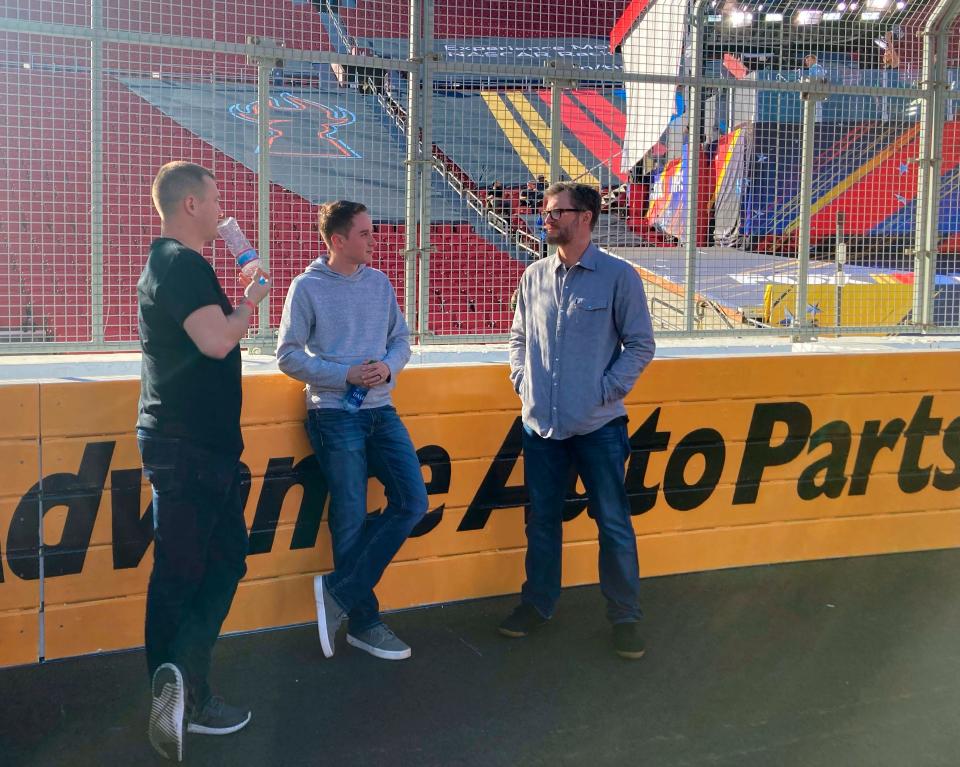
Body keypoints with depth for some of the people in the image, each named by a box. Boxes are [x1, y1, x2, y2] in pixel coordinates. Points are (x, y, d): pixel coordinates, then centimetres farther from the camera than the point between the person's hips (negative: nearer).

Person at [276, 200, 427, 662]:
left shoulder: (380, 283, 9)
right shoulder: (308, 287, -4)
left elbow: (401, 339, 13)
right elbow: (288, 356, -6)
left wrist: (387, 367, -9)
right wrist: (346, 375, -15)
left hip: (381, 411, 5)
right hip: (334, 414, -5)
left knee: (412, 503, -3)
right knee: (352, 519, -1)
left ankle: (339, 591, 6)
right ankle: (364, 622, 13)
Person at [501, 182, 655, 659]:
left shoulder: (619, 276, -6)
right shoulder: (535, 276, 7)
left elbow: (640, 345, -4)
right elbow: (519, 336, 18)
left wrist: (606, 390, -10)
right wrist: (522, 379, 4)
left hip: (598, 425, -4)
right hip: (540, 423, 4)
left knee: (613, 523, 4)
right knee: (541, 519, 14)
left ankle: (625, 616, 17)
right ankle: (538, 602, 30)